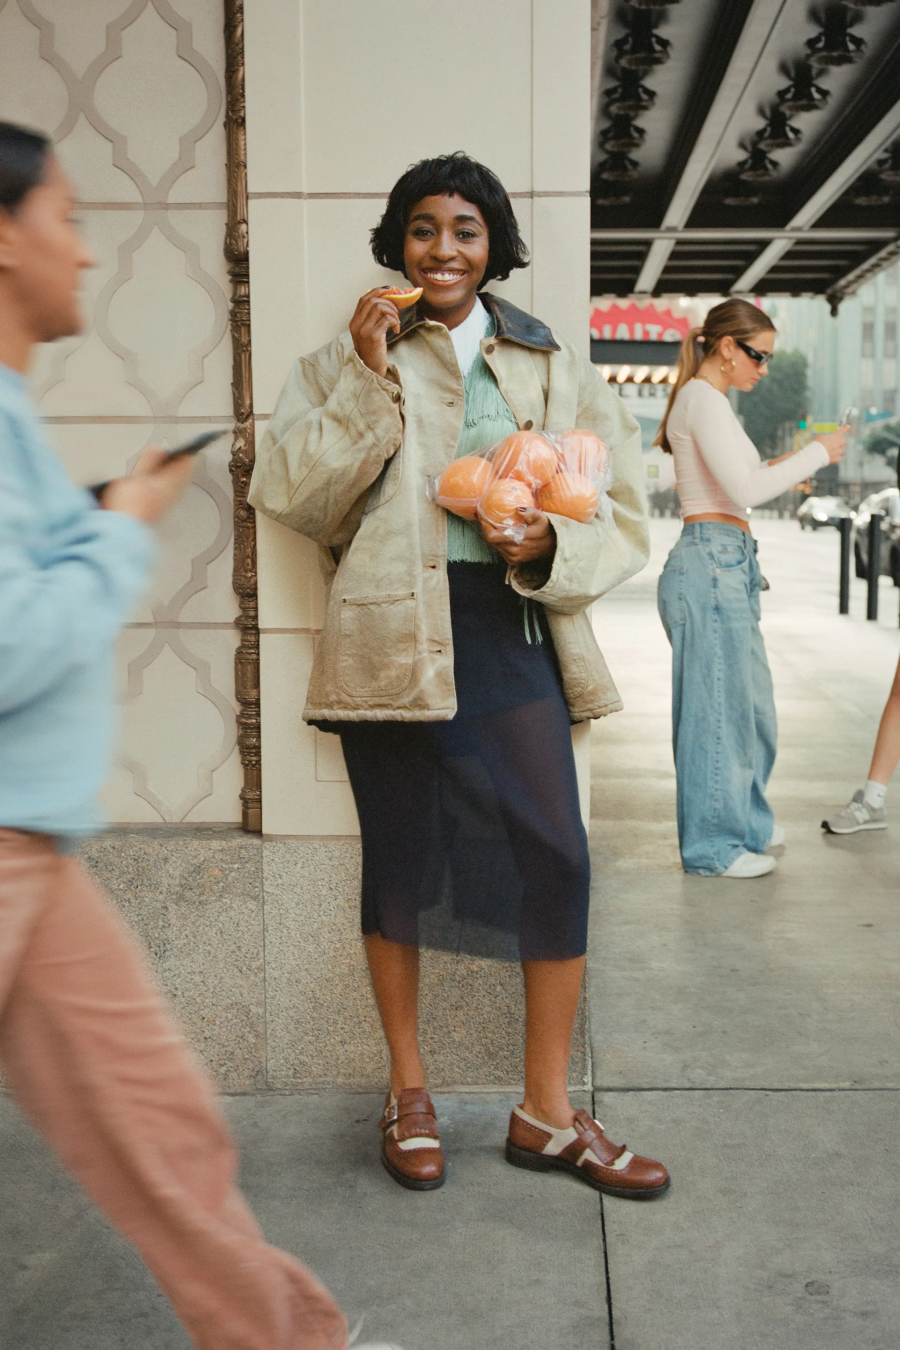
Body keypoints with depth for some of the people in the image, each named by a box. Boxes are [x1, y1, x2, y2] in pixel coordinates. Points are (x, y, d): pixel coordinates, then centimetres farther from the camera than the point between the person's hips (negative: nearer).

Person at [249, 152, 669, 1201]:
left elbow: (623, 513, 9)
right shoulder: (344, 363, 7)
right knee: (399, 856, 7)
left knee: (555, 858, -4)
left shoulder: (553, 368, 11)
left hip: (512, 632, 2)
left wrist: (551, 545, -12)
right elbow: (288, 496, -4)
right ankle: (409, 1093, 27)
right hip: (390, 634, -1)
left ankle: (547, 1114, 13)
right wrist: (368, 381, -10)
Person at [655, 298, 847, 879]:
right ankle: (714, 845, 6)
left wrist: (794, 463, 13)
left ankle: (746, 819, 31)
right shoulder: (704, 399, -10)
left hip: (730, 563, 10)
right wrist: (816, 454, -9)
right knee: (719, 702, -3)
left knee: (749, 700, 17)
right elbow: (744, 490, -19)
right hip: (711, 561, -10)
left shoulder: (708, 401, 22)